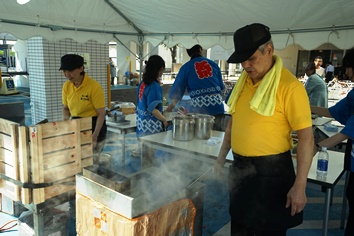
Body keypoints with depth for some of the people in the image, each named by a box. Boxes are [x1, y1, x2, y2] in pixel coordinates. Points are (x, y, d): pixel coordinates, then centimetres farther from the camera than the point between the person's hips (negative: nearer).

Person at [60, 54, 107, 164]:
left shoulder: (94, 87, -20)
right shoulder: (66, 86, -2)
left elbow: (101, 114, -17)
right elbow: (66, 108, 13)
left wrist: (95, 136, -21)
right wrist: (64, 124, -7)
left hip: (93, 126, -5)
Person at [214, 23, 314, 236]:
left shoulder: (289, 85, -17)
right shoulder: (244, 81, 5)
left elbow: (306, 137, -17)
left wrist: (299, 186, -19)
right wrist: (222, 156, 15)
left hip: (270, 170, -6)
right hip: (240, 168, 7)